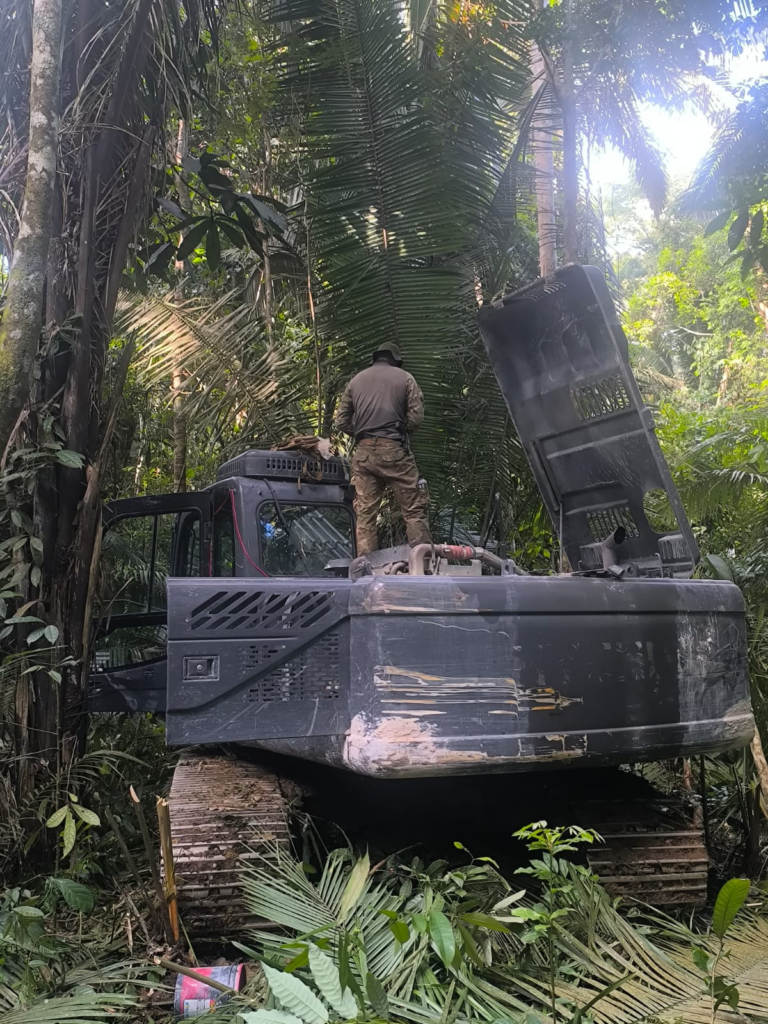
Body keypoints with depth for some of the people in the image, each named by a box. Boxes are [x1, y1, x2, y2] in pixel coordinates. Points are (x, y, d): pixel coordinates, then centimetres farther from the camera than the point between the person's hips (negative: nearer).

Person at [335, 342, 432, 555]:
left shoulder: (356, 380, 17)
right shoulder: (404, 378, 9)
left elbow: (341, 422, 14)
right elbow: (416, 416, 0)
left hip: (363, 452, 3)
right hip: (394, 449, -3)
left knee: (365, 513, 3)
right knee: (414, 508, -1)